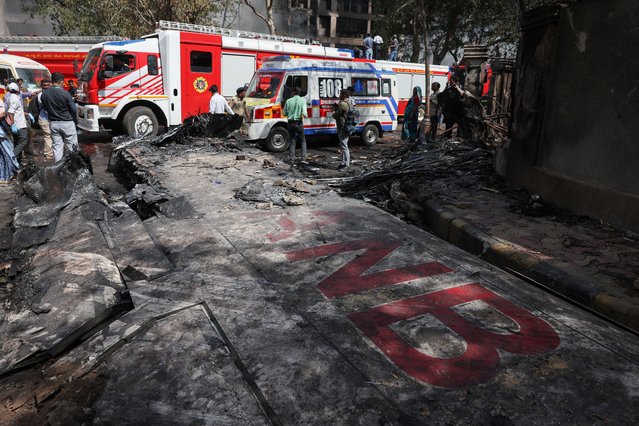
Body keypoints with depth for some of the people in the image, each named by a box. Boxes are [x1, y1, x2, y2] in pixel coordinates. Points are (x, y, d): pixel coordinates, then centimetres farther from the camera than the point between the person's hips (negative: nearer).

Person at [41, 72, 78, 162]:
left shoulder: (44, 94, -1)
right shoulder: (65, 93, -16)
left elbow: (45, 108, 9)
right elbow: (73, 109, -10)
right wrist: (75, 120, 5)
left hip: (53, 123, 5)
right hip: (66, 123, -5)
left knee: (57, 146, 10)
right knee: (71, 146, 5)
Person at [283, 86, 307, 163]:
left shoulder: (288, 101, -1)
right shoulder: (302, 101, -5)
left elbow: (285, 113, 4)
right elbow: (304, 112, -17)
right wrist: (303, 116, 4)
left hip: (291, 123, 2)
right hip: (299, 123, -2)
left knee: (292, 141, 11)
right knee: (303, 140, 10)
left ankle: (292, 159, 10)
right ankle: (303, 158, -1)